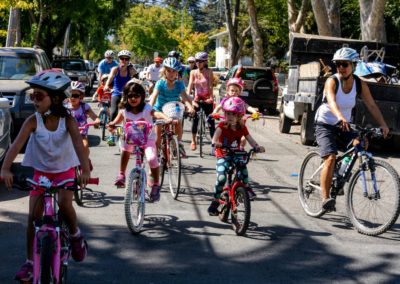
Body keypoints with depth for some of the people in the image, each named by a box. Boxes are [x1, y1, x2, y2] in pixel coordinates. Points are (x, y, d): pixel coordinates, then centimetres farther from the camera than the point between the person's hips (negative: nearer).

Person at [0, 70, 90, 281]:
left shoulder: (68, 121, -20)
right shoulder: (33, 121, -17)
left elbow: (78, 145, -33)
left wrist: (85, 171, -49)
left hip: (64, 171, -2)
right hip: (40, 172, 2)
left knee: (64, 203, -28)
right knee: (33, 217, -2)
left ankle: (75, 235, 2)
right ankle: (29, 262, 11)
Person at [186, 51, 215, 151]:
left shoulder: (209, 72, -4)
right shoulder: (193, 72, 4)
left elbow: (210, 86, -12)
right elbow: (190, 85, -4)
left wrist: (211, 98, -25)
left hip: (207, 100, -2)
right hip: (197, 99, 2)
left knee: (211, 121, -1)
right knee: (195, 119, -6)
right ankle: (193, 141, 9)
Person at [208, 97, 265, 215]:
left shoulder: (242, 128, 0)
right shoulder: (222, 125, -11)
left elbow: (250, 139, -6)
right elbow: (216, 134, -29)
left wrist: (257, 147, -27)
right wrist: (215, 142, -51)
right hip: (223, 156, -3)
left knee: (243, 169, -25)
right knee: (221, 177, -21)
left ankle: (246, 188, 5)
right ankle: (215, 202, -6)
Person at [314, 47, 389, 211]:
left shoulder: (360, 84, -7)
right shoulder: (332, 81, -20)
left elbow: (371, 105, -11)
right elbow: (332, 102, -37)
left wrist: (383, 125, -24)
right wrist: (340, 117, -56)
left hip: (344, 125, 4)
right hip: (325, 125, -4)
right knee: (330, 158, -22)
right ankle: (325, 198, -18)